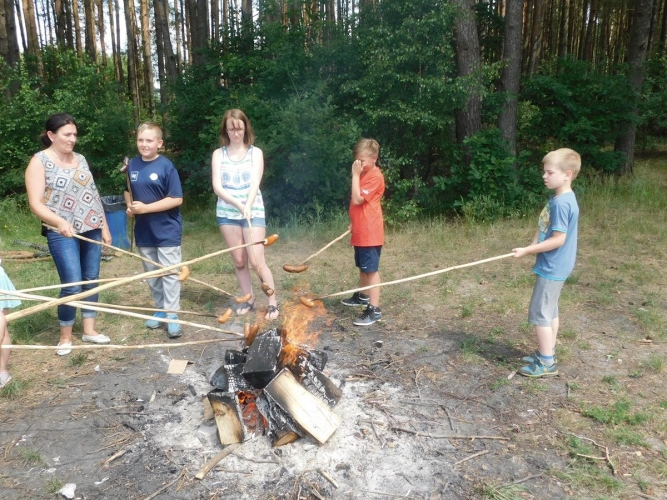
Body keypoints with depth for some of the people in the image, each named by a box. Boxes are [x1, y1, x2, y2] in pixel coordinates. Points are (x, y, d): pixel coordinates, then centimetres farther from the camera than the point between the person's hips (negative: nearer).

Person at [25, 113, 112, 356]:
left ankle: (89, 329, 21)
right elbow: (35, 204, -12)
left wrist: (104, 226, 13)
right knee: (73, 285, -8)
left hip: (91, 229, 6)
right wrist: (60, 222, -28)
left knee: (91, 280, 9)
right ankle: (65, 337, 10)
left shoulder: (80, 159, 11)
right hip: (62, 233, -6)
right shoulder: (39, 161, -6)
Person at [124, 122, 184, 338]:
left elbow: (176, 199, -17)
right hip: (143, 231, 6)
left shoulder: (166, 167, -12)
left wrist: (146, 208, -19)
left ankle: (172, 315, 7)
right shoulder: (132, 165, 5)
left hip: (167, 231, -6)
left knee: (169, 273, 0)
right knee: (151, 274, 15)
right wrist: (129, 206, -1)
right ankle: (160, 310, 29)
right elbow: (128, 190, 20)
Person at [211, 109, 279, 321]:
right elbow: (217, 187, -5)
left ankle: (273, 303, 5)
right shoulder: (219, 154, 4)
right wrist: (238, 204, -20)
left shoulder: (255, 152, 2)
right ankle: (248, 300, 22)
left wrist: (248, 206, -28)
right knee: (239, 261, 8)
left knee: (257, 261, -7)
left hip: (253, 211, -2)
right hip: (227, 212, 2)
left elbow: (255, 183, -10)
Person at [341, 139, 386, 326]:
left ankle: (374, 310, -7)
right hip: (360, 231, 10)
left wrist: (355, 175, -19)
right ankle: (362, 296, 39)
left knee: (371, 270, -9)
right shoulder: (364, 174, 16)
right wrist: (353, 223, 19)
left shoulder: (375, 177, -16)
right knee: (363, 267, 22)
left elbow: (357, 199, -23)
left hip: (370, 232, -10)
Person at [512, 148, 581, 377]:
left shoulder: (562, 203, -23)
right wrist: (531, 247, -4)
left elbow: (558, 239, -24)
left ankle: (546, 363, 9)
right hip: (553, 266, 10)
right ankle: (547, 353, 31)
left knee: (540, 312, -2)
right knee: (549, 311, 18)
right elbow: (544, 229, 11)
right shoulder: (558, 199, 8)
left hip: (552, 268, -10)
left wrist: (527, 251, -19)